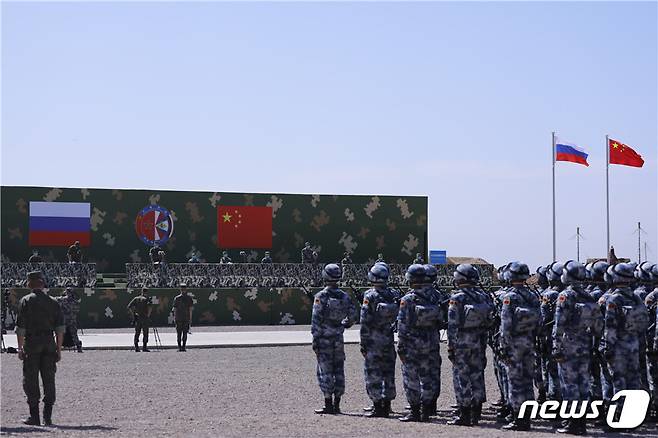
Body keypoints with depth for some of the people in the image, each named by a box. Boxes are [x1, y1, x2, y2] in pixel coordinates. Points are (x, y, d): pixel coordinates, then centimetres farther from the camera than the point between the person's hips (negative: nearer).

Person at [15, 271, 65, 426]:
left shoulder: (26, 301, -2)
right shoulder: (53, 302, 7)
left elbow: (20, 327, -6)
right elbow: (60, 328, 5)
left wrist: (20, 348, -2)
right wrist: (58, 349, 9)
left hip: (31, 343, -3)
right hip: (49, 343, 3)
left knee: (31, 380, 2)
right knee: (49, 380, 7)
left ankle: (34, 417, 0)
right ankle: (47, 417, 6)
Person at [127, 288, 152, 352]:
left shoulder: (136, 298, 10)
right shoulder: (146, 299, -4)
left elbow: (129, 306, 3)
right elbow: (149, 306, -23)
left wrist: (133, 313, 9)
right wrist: (148, 315, -12)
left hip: (137, 318, 4)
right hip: (145, 318, -4)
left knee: (137, 333, 8)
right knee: (145, 333, 0)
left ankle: (136, 347, 4)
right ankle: (144, 347, -5)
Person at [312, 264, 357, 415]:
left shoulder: (321, 296, -11)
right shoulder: (344, 296, 4)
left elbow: (316, 319, -13)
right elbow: (353, 315, 7)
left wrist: (315, 339, -9)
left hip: (324, 339, -5)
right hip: (339, 339, 5)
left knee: (325, 372, -1)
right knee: (339, 371, 10)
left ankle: (328, 405, -1)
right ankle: (336, 405, 12)